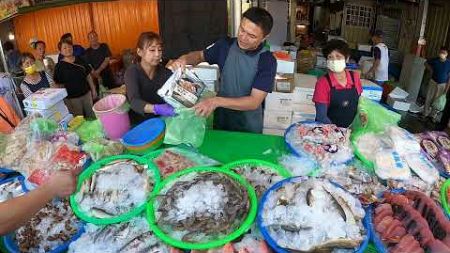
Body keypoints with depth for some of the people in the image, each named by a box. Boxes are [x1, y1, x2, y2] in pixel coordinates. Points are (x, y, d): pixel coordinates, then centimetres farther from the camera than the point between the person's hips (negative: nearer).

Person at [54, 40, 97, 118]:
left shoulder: (80, 60, 4)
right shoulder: (59, 66, -6)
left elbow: (88, 76, 10)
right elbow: (58, 84, -5)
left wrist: (93, 90, 10)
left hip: (86, 94, 3)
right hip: (72, 98, -3)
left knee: (92, 117, 11)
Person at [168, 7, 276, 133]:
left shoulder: (267, 61, -20)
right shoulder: (225, 45, -9)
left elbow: (254, 102, -25)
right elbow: (200, 55, 9)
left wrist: (217, 101, -35)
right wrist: (185, 59, -13)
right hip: (221, 119, 3)